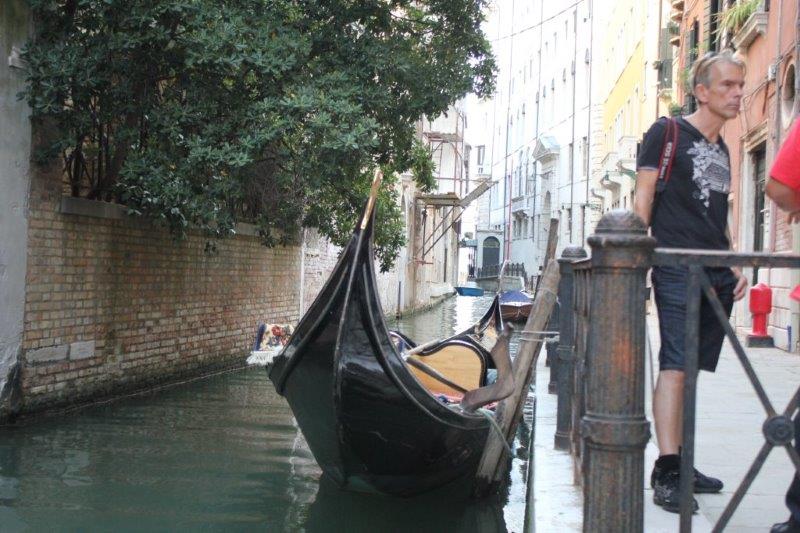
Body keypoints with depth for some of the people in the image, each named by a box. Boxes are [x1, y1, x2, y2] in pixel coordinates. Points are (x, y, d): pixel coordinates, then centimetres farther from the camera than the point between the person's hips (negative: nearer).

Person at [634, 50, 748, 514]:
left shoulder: (721, 149, 21)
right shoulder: (668, 132, 0)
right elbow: (643, 197, -5)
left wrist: (736, 267, 15)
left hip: (718, 277, 7)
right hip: (678, 271, -7)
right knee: (675, 365, -12)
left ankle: (678, 462, 16)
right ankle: (666, 473, -13)